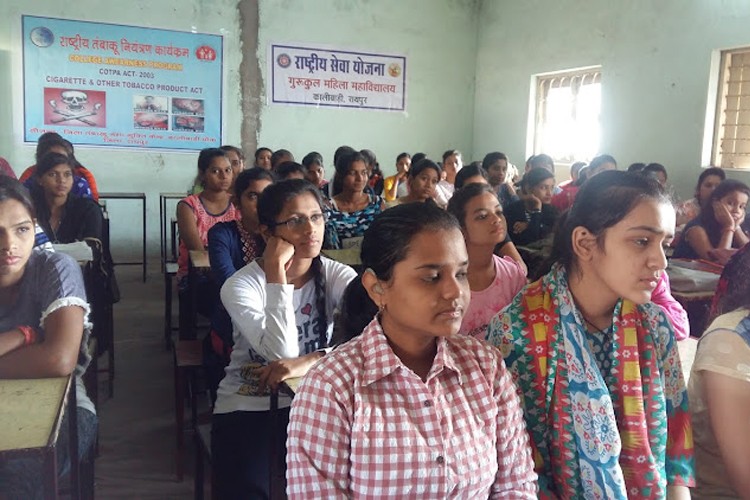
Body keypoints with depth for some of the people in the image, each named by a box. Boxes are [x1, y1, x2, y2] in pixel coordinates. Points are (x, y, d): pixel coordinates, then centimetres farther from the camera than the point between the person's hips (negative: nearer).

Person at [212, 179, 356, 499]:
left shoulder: (337, 276, -6)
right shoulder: (240, 286, -12)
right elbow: (282, 354, -25)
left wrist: (310, 361, -32)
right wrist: (276, 274, -26)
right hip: (246, 405, -1)